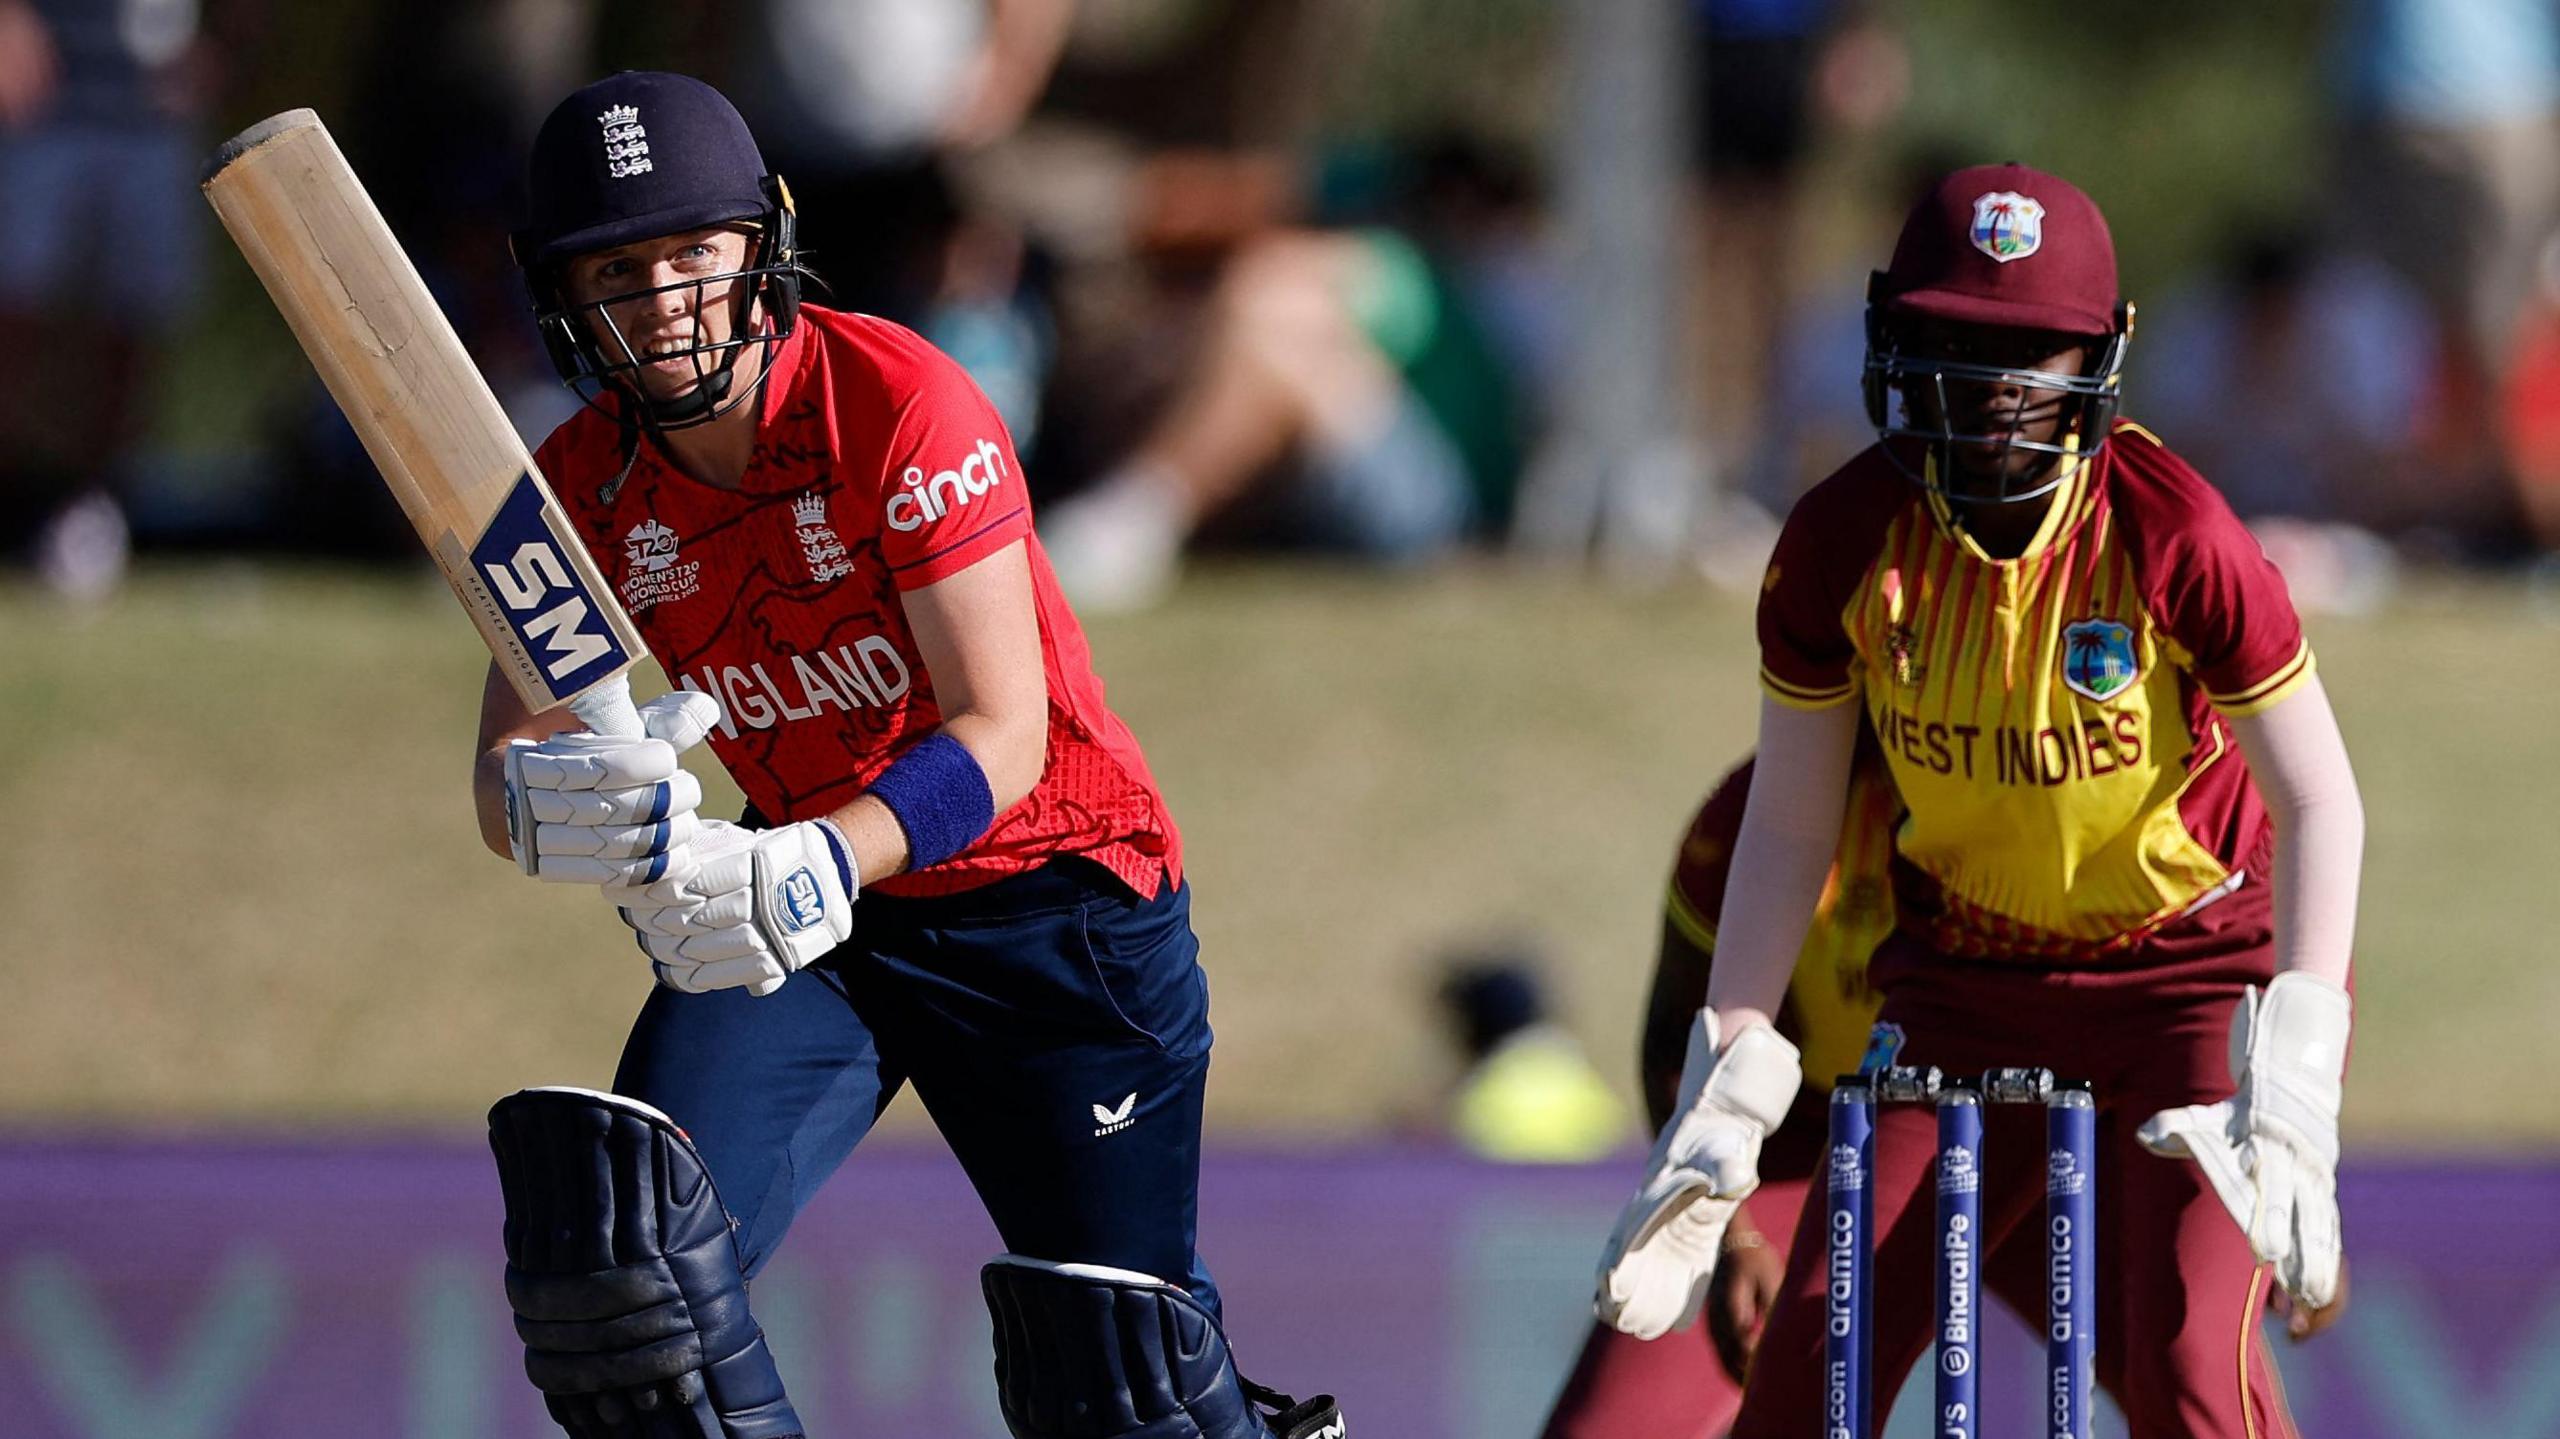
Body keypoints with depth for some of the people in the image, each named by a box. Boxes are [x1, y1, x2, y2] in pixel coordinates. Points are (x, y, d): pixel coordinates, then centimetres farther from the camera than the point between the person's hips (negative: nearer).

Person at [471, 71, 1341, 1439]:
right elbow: (504, 778, -13)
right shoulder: (584, 489, -7)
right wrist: (549, 802, -39)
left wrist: (818, 867, -43)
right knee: (617, 1248, -21)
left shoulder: (898, 403, -22)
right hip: (804, 915, 4)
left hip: (1054, 881, -4)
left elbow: (1004, 738, -26)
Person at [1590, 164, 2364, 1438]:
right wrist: (1723, 1093, -5)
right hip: (1966, 985, 3)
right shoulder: (1842, 542, -12)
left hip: (2186, 973, -3)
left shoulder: (2167, 531, -21)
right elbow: (1789, 821, -1)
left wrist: (2293, 1084, -23)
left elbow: (2316, 801, -15)